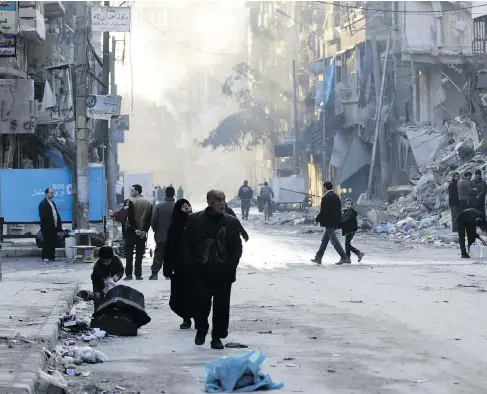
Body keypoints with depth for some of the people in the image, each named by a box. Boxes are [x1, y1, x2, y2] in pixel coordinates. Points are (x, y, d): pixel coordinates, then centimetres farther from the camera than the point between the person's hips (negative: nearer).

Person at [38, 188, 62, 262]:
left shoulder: (52, 203, 20)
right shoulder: (43, 204, -8)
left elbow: (56, 214, 20)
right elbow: (42, 216, -16)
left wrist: (59, 224, 10)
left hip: (54, 227, 9)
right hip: (47, 227, -9)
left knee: (53, 242, 9)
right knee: (46, 243, -6)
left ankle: (51, 256, 15)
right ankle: (45, 257, -4)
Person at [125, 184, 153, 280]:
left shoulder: (131, 202, -7)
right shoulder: (148, 203, 7)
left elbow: (130, 217, -14)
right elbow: (150, 219, 0)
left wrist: (135, 229, -10)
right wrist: (145, 230, -3)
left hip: (131, 231, -4)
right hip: (142, 232, 4)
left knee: (129, 254, 1)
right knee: (139, 254, 6)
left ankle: (129, 274, -2)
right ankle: (138, 275, 2)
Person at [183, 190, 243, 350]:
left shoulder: (231, 222, 4)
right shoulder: (194, 220, 0)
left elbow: (237, 247, 6)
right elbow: (187, 245, 4)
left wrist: (230, 267, -3)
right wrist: (193, 265, -3)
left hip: (223, 272, 1)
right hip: (201, 272, -1)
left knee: (222, 305, 0)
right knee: (201, 303, -2)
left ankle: (217, 336, 11)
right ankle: (201, 330, 22)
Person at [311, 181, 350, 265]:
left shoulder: (326, 198, -15)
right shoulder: (336, 197, 12)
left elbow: (323, 211, -18)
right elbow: (338, 210, 15)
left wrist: (317, 220, -5)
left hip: (329, 223, -9)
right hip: (335, 222, 9)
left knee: (334, 241, -7)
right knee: (324, 240, 15)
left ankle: (344, 258, -9)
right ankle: (318, 257, 21)